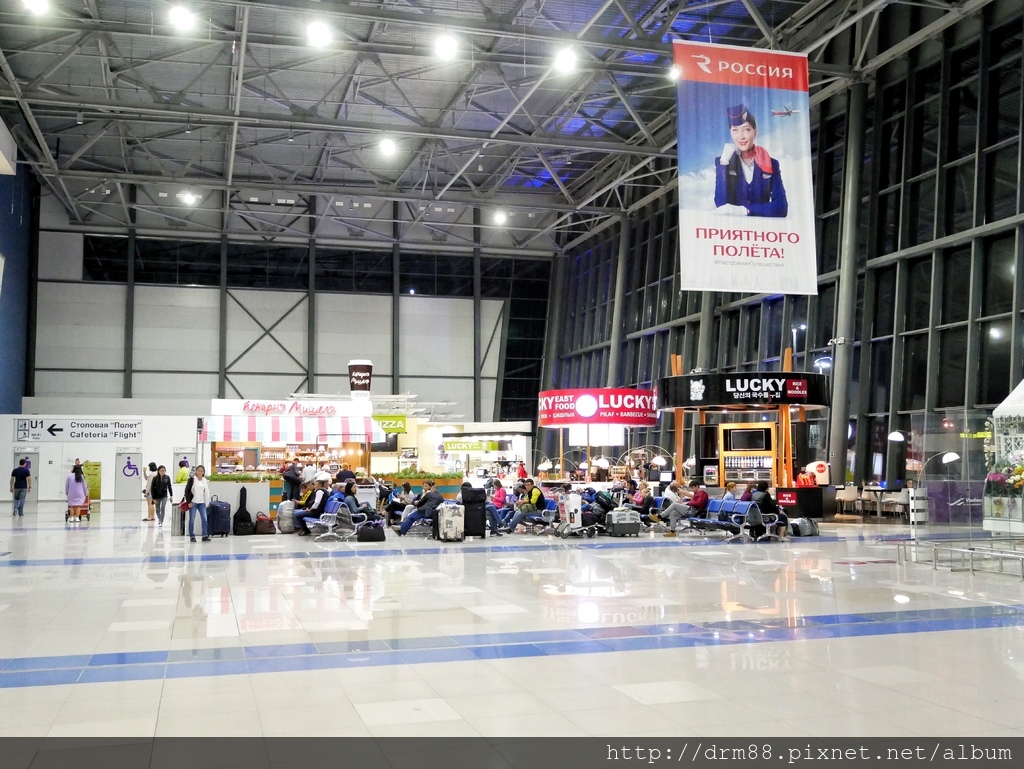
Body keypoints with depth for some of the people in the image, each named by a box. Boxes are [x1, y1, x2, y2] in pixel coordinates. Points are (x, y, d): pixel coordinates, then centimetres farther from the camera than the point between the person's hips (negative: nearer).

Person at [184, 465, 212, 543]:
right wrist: (188, 502, -10)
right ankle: (192, 536, 8)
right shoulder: (192, 479, -3)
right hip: (193, 502, -3)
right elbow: (187, 490, -5)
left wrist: (207, 502, 11)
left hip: (202, 503, 4)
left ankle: (205, 536, -1)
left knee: (205, 519, -5)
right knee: (192, 520, 0)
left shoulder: (205, 480, 10)